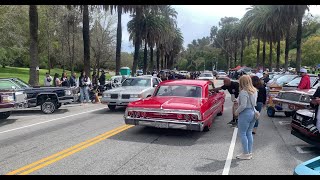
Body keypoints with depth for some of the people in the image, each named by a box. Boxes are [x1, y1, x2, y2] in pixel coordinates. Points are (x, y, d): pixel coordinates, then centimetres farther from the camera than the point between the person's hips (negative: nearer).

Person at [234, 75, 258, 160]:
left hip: (245, 114, -9)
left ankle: (246, 154, 7)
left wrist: (237, 111, -8)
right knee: (249, 133, 16)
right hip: (253, 113, 9)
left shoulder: (243, 92, -19)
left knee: (242, 134, 2)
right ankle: (250, 152, 23)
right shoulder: (254, 91, 7)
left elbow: (243, 105, -24)